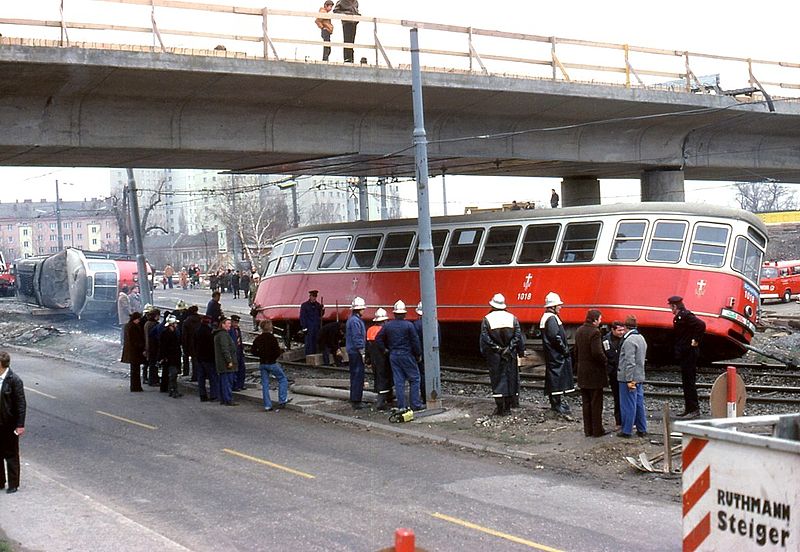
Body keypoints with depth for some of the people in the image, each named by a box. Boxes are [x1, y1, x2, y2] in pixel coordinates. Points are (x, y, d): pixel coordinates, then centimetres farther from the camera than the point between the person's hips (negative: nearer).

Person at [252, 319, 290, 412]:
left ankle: (267, 405, 9)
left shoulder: (258, 339, 2)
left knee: (265, 384, 9)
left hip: (262, 364, 5)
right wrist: (281, 350, 2)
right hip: (272, 363, -5)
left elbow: (253, 351, 7)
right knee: (282, 379, 10)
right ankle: (282, 401, 3)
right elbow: (277, 352, -19)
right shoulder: (272, 338, -15)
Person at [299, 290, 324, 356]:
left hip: (317, 327, 5)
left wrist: (322, 310, -1)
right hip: (309, 327, -5)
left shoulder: (318, 305, 14)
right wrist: (304, 327, -9)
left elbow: (320, 315, 19)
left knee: (316, 343, 5)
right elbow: (302, 317, -3)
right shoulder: (304, 305, 0)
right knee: (309, 343, -5)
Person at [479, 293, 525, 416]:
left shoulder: (487, 319, -6)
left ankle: (500, 408, 1)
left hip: (494, 355, -2)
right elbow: (518, 337, 1)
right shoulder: (512, 318, 1)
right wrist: (521, 352, 9)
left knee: (497, 380, 3)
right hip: (510, 355, 2)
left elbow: (484, 339, -6)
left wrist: (484, 353, 4)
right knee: (510, 379, 9)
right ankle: (507, 408, 13)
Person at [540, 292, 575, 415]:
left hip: (551, 354, 11)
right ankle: (557, 403, -7)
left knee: (552, 377, 14)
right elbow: (555, 337, -23)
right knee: (557, 377, -8)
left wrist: (564, 348, 17)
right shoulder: (552, 318, -16)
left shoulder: (545, 317, 17)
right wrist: (565, 349, -13)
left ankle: (555, 401, 21)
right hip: (557, 355, -11)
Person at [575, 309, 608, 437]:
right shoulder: (594, 332, -19)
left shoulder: (579, 331, 8)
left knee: (586, 402, 13)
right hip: (594, 373, -8)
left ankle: (588, 430, 17)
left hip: (582, 372, 8)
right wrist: (605, 362, -8)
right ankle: (597, 430, 7)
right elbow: (597, 352, -24)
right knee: (596, 403, 2)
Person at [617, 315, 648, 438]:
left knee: (628, 405, -2)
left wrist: (629, 380, -21)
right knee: (639, 403, 13)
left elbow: (629, 362, -22)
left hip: (629, 378, -9)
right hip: (639, 377, 9)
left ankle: (626, 430, 4)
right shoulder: (641, 338, 13)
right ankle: (642, 429, 18)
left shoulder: (629, 340, -17)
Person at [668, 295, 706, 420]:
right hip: (683, 354, 10)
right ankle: (689, 409, 20)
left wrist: (696, 341, -18)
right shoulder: (679, 317, 14)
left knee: (689, 381, -8)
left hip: (689, 353, -10)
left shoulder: (685, 315, -16)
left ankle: (694, 409, -5)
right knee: (686, 382, 13)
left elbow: (701, 325, -27)